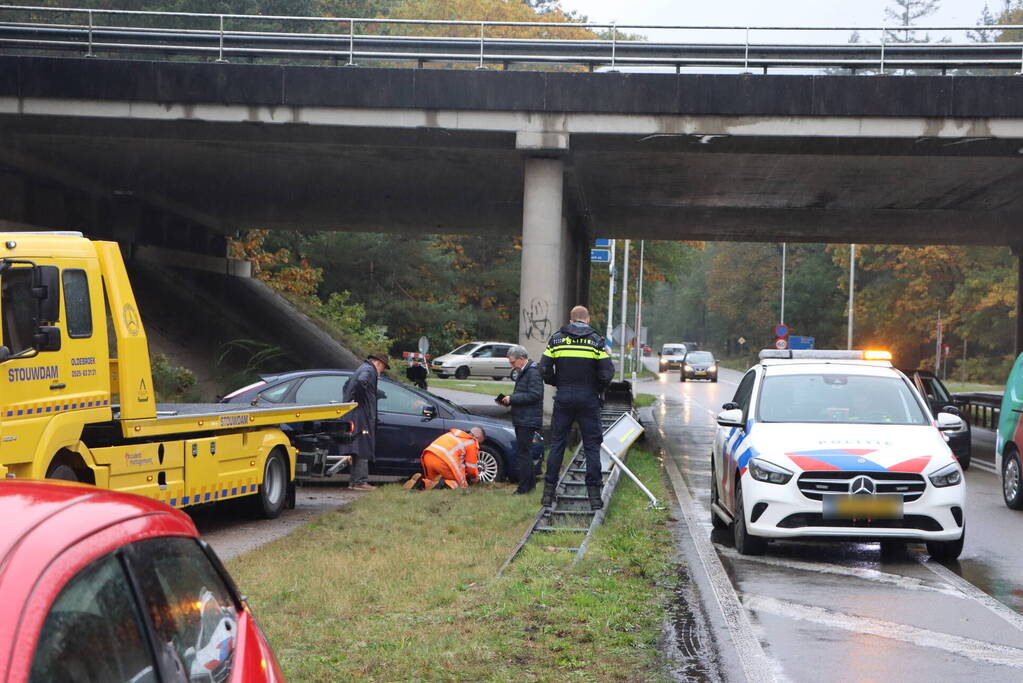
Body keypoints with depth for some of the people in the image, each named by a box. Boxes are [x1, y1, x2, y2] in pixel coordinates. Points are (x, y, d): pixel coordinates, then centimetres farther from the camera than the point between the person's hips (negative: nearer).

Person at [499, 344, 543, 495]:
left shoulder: (533, 372, -15)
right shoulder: (522, 372, 17)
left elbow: (534, 395, -22)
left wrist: (511, 399, -18)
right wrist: (508, 400, 8)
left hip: (528, 420, -10)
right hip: (522, 420, 10)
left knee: (524, 452, -7)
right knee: (524, 452, 15)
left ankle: (524, 487, -4)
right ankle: (530, 483, 23)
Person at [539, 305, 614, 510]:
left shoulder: (557, 338, 3)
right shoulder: (596, 340, -1)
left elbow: (544, 368, -2)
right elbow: (607, 372, -8)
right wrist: (598, 390, 9)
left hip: (563, 398, 1)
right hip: (588, 398, -1)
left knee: (557, 444, 8)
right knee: (592, 445, 4)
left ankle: (548, 493, 7)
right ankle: (594, 495, 1)